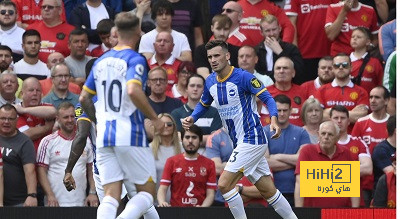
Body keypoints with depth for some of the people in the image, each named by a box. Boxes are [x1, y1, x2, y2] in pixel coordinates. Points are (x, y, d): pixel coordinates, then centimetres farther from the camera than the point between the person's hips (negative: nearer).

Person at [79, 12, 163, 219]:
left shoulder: (101, 61, 13)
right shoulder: (135, 60, -7)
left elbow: (84, 98, 16)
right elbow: (133, 91, -24)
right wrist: (154, 118, -14)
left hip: (104, 135, 6)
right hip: (131, 135, -6)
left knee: (111, 196, 3)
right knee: (147, 192, 5)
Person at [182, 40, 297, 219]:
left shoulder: (243, 77, -14)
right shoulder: (210, 81, 7)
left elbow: (267, 98, -14)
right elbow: (204, 104, 24)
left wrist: (274, 119, -31)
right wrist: (192, 119, 4)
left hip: (252, 139, -8)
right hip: (240, 143, 8)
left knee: (224, 184, -15)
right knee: (268, 191, 11)